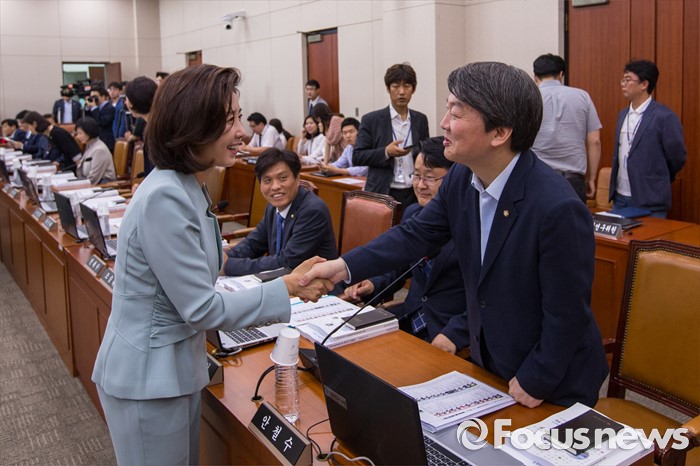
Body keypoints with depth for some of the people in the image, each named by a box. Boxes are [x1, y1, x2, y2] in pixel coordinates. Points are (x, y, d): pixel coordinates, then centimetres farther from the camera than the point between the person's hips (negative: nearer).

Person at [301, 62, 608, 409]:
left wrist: (535, 382, -14)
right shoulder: (461, 178, -10)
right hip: (487, 362, 7)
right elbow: (416, 234, -2)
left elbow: (566, 315, -24)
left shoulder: (558, 208, -32)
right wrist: (345, 266, -12)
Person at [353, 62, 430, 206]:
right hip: (382, 194, -3)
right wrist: (386, 152, -18)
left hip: (414, 194, 3)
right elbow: (357, 157, -2)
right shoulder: (372, 120, -1)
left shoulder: (421, 120, 10)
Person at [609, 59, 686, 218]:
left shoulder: (665, 116, -11)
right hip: (619, 198, 6)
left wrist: (657, 183, 8)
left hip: (649, 203, -6)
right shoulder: (623, 115, 11)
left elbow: (677, 158, -5)